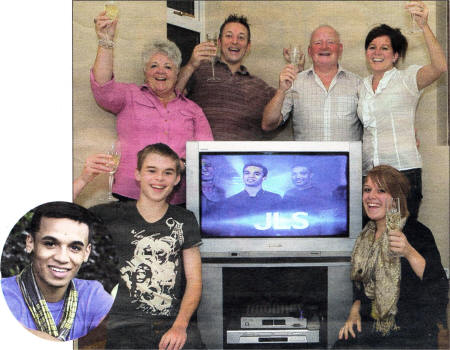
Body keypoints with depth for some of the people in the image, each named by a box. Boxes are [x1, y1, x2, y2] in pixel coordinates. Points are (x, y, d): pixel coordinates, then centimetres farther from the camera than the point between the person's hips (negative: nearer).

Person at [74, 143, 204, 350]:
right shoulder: (112, 215, 7)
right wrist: (83, 179, -13)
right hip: (125, 323, -1)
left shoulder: (184, 220, 13)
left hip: (174, 322, 2)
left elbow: (194, 280, 9)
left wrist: (180, 325, -6)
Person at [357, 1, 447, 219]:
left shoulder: (407, 78, 1)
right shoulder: (362, 87, 17)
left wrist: (424, 26, -30)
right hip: (368, 174, 4)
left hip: (403, 171, -4)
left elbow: (439, 67, -18)